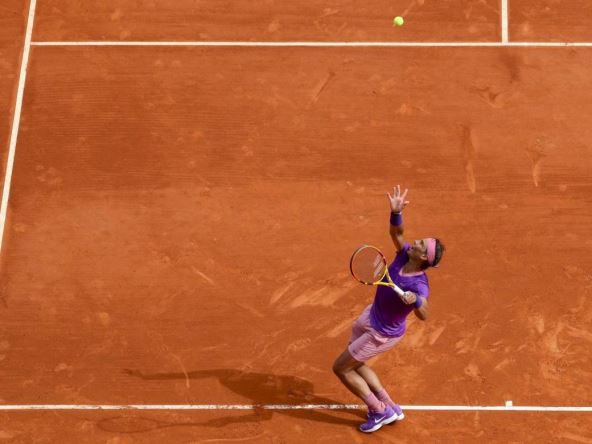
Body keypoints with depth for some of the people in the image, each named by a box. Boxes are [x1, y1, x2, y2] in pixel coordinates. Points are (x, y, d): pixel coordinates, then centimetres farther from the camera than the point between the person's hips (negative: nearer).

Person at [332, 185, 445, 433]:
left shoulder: (419, 285, -37)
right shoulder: (404, 255, -19)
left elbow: (423, 316, -47)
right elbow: (396, 232, -11)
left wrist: (415, 301, -67)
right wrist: (396, 212, -30)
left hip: (383, 333, -8)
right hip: (371, 316, 8)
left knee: (340, 368, 5)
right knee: (354, 364, 26)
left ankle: (380, 411, 17)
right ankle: (390, 408, 35)